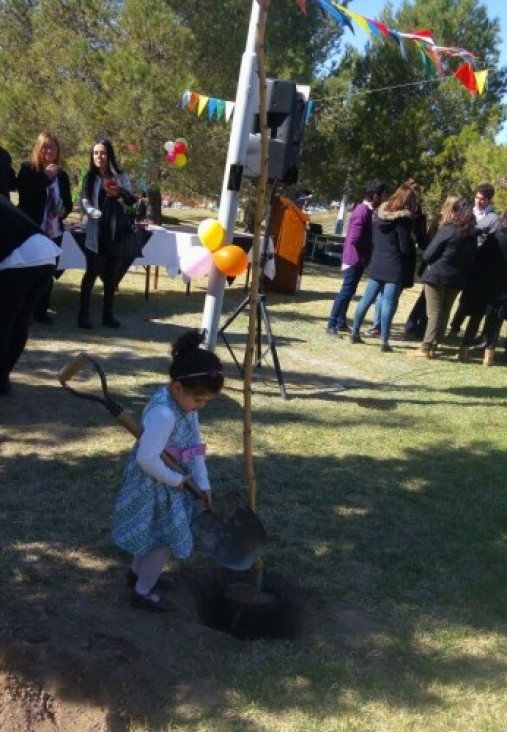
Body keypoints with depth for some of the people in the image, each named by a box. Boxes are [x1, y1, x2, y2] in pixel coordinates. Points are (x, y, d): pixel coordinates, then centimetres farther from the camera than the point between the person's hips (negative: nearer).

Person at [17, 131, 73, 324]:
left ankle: (41, 311, 18)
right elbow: (24, 195, -15)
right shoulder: (27, 169, -3)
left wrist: (64, 210, -7)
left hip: (54, 231, 4)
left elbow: (68, 201, 16)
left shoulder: (61, 174, 10)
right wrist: (46, 177, -18)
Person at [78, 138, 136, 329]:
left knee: (111, 275, 8)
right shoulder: (90, 178, 5)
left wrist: (120, 194, -17)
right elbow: (84, 202, -3)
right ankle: (83, 315, 4)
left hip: (115, 232, 1)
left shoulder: (121, 177, 5)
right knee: (91, 273, -1)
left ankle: (108, 314, 17)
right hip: (95, 232, -1)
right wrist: (96, 213, -22)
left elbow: (132, 201, 2)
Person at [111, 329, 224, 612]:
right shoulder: (164, 413, -34)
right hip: (153, 485, -9)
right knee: (166, 539, 5)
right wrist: (175, 480, -20)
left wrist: (203, 484, 2)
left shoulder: (186, 401, -4)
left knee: (155, 535, 25)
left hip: (169, 482, 9)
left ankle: (137, 573, 48)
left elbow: (195, 445, 3)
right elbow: (147, 459, -34)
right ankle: (142, 592, 25)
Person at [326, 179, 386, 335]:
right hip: (355, 259, -10)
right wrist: (370, 246, -11)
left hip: (358, 259, 10)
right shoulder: (362, 212, -19)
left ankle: (341, 323, 23)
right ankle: (331, 325, -6)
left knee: (348, 291, 14)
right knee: (346, 291, -8)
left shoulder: (366, 211, 12)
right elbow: (355, 239, -25)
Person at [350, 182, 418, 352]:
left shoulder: (379, 213, 8)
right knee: (389, 302, -5)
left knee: (367, 298, 11)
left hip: (377, 263, 6)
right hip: (395, 267, -6)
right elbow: (405, 247, -11)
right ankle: (384, 341, -4)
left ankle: (355, 333, 16)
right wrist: (413, 242, 7)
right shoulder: (403, 219, -12)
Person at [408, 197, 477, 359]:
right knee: (444, 312, 11)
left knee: (435, 312, -1)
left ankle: (425, 348, -2)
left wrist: (433, 265, 8)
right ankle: (432, 347, 15)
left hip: (437, 275, -5)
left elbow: (428, 254, -10)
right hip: (457, 278, 5)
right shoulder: (473, 234, 6)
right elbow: (471, 257, 11)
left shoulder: (448, 230, -13)